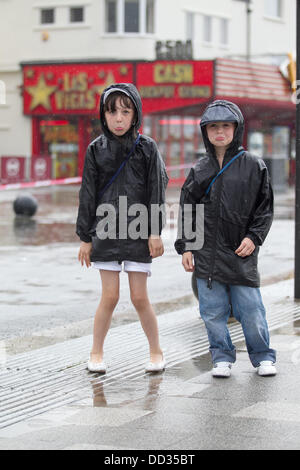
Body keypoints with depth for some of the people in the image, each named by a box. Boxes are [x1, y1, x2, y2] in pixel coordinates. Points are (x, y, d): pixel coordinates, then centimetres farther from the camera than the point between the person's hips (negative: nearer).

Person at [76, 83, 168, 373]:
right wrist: (85, 237, 4)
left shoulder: (146, 148, 2)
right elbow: (88, 194, 5)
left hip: (138, 232, -1)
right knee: (110, 296, 0)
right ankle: (96, 353, 15)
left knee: (139, 297, 1)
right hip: (106, 231, 1)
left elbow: (156, 192, 2)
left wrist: (155, 232, -4)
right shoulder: (96, 149, 4)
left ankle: (156, 351, 17)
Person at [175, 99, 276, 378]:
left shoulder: (253, 166, 2)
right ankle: (222, 358, 18)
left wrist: (254, 237, -7)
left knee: (250, 307, -1)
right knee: (212, 309, 4)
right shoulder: (200, 169, 8)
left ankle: (263, 357, 16)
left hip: (241, 251, -2)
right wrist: (185, 247, 5)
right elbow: (187, 211, 12)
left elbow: (265, 207, 5)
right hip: (206, 252, 2)